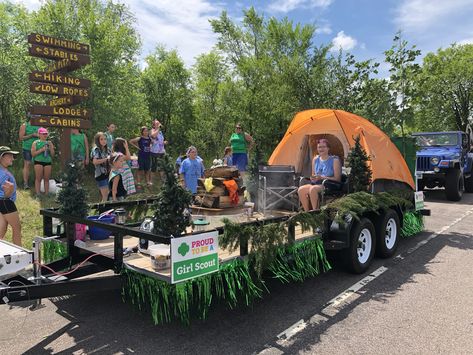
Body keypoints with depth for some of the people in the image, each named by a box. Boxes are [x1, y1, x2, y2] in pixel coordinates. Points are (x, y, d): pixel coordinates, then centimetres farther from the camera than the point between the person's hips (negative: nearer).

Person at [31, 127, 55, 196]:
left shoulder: (49, 143, 15)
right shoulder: (36, 143, 7)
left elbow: (52, 155, 11)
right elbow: (33, 154, -2)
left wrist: (51, 148, -5)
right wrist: (41, 150, -12)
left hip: (48, 162, 3)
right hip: (38, 162, -2)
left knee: (47, 179, 3)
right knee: (38, 179, -4)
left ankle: (47, 193, 7)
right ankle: (38, 193, -2)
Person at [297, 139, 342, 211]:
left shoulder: (334, 160, -4)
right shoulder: (315, 159, 13)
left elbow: (337, 179, -8)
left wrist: (322, 177, -18)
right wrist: (313, 179, -5)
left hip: (330, 186, -6)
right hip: (317, 184, 6)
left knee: (313, 189, -35)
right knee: (301, 190, -22)